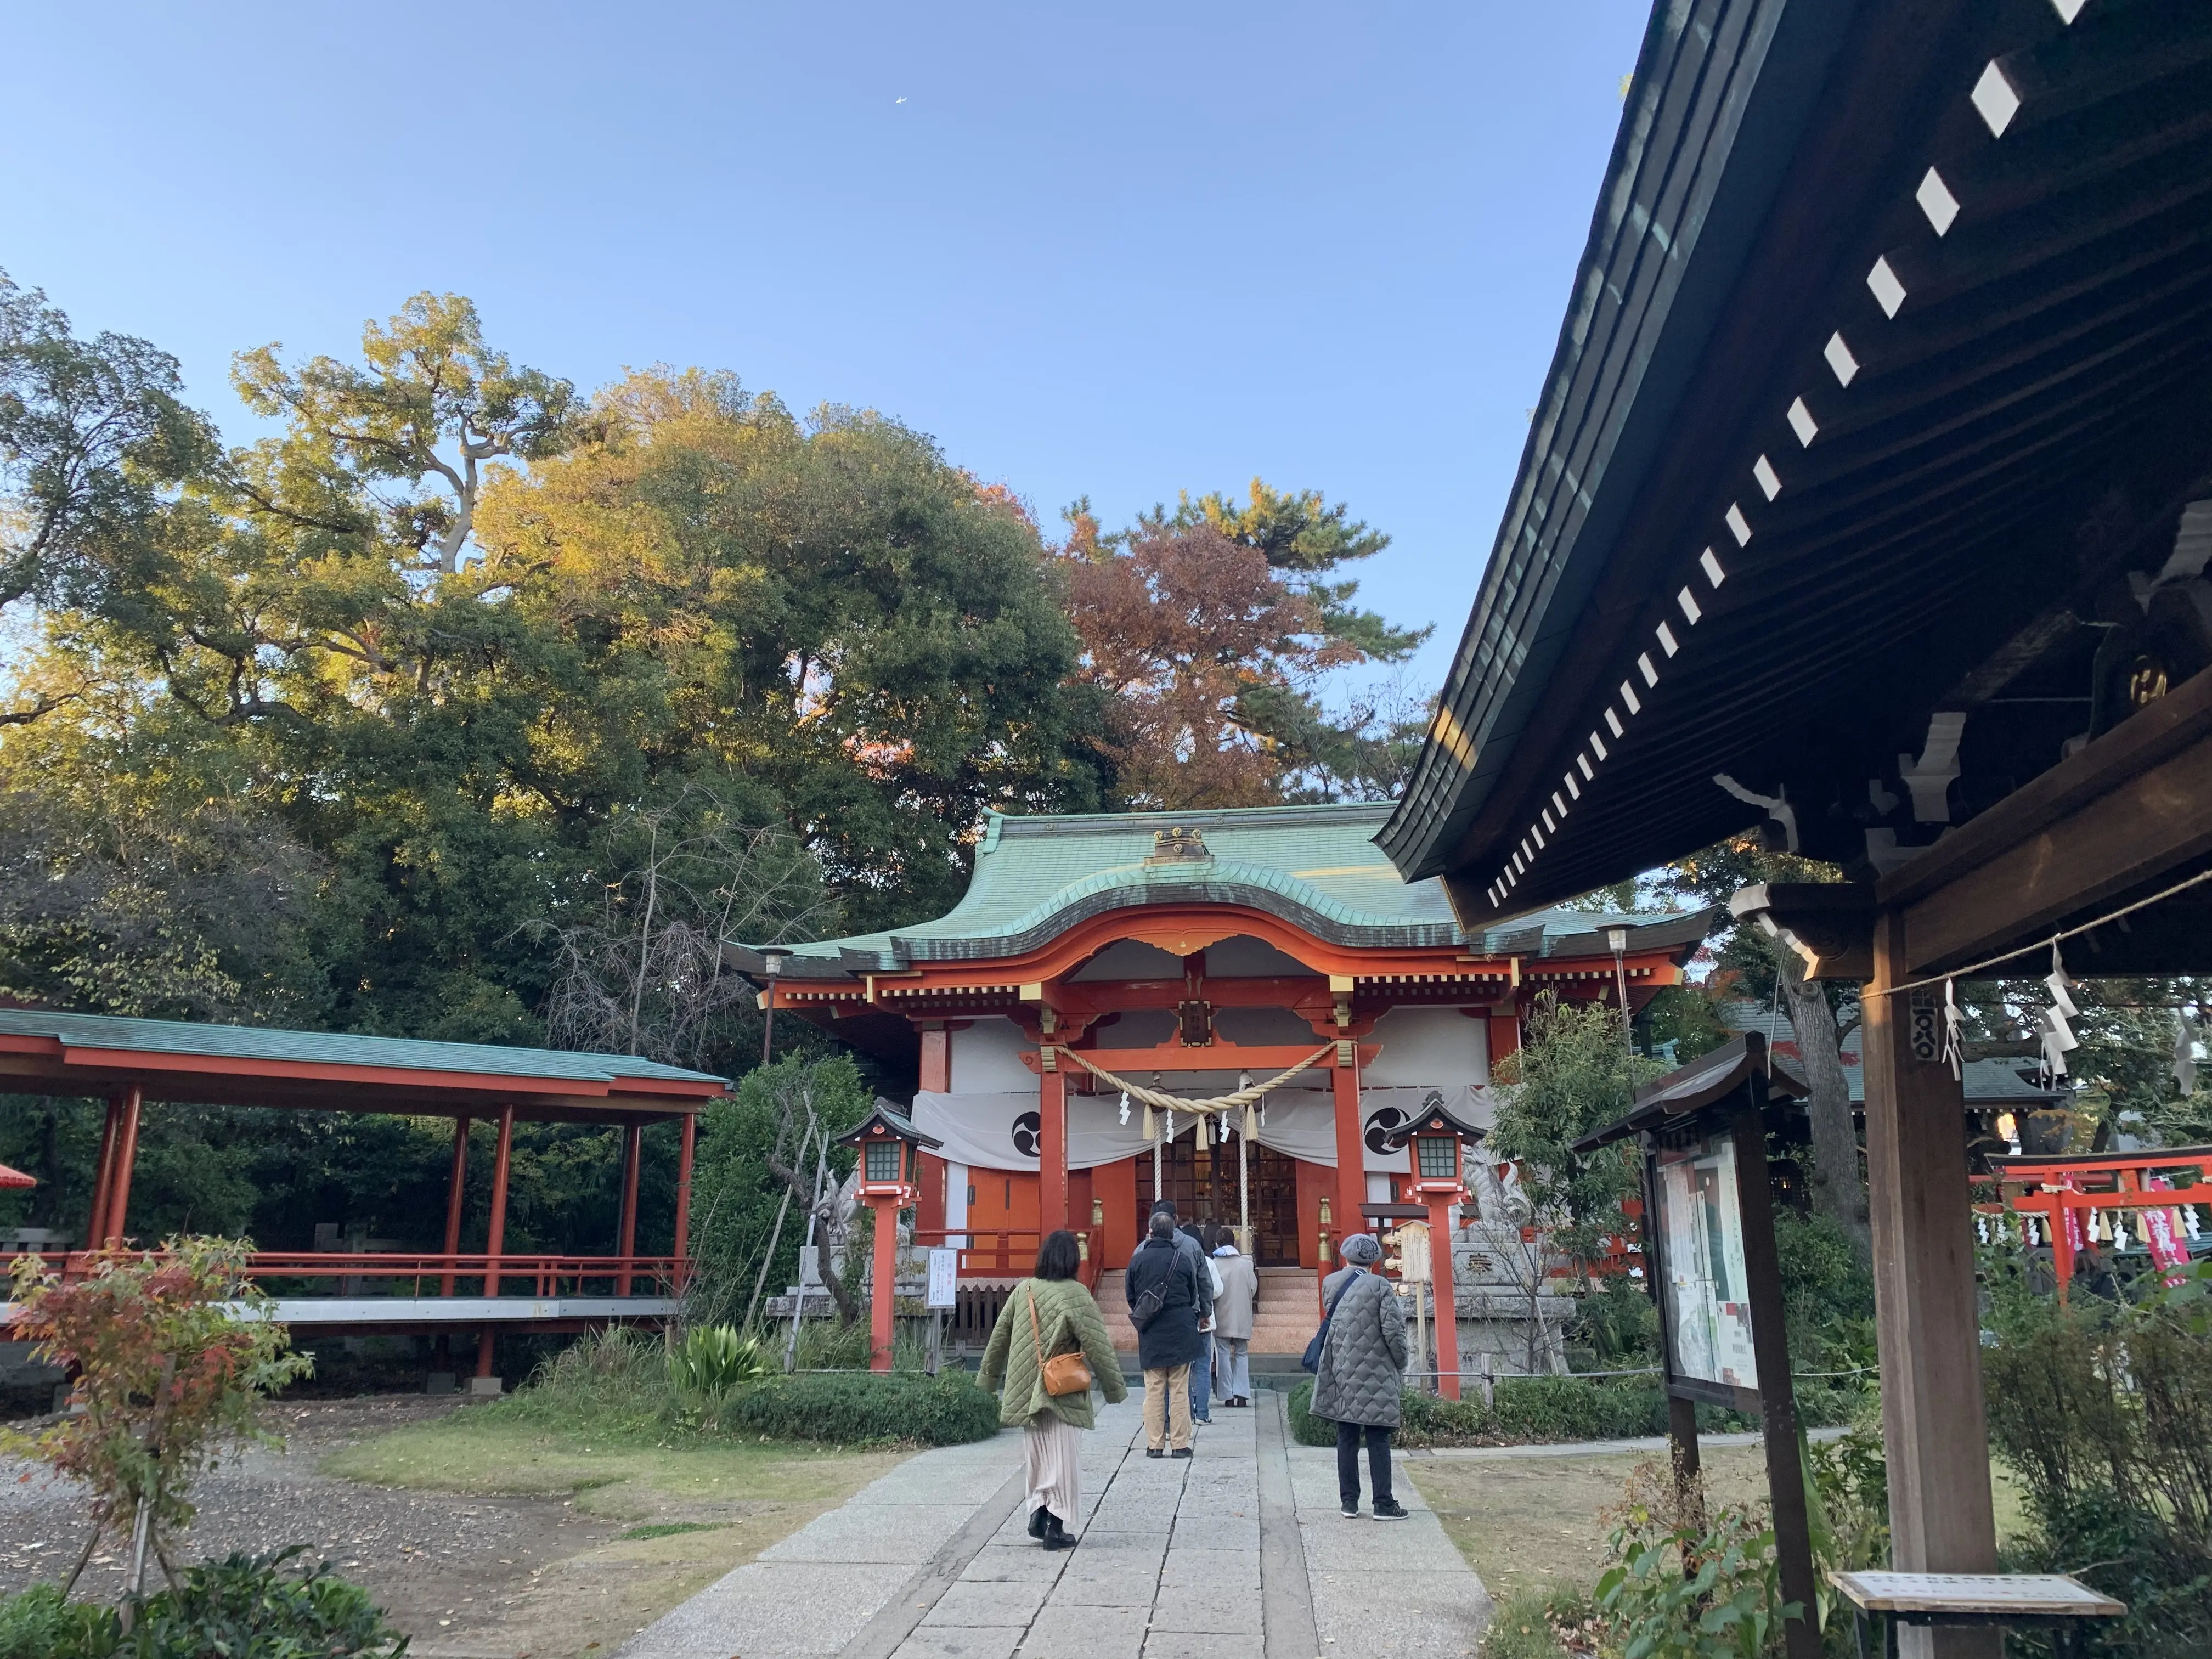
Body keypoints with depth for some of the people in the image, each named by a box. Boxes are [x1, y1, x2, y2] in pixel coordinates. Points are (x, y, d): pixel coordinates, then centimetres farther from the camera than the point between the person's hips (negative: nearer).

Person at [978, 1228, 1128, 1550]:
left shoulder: (1022, 1291, 2)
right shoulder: (1075, 1294, -12)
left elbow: (999, 1337, 10)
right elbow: (1098, 1345, -11)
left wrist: (989, 1376, 24)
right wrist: (1115, 1387, -1)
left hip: (1025, 1391, 4)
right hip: (1063, 1390, -4)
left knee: (1036, 1455, 18)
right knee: (1061, 1457, 4)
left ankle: (1038, 1511, 12)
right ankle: (1056, 1526, 4)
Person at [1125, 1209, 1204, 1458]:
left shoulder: (1137, 1260, -4)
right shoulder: (1184, 1259, -6)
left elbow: (1131, 1297, 4)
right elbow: (1194, 1295, 5)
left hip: (1150, 1334, 1)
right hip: (1180, 1332, -1)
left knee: (1153, 1391, 7)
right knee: (1179, 1390, 4)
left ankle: (1154, 1444, 10)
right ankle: (1179, 1444, 6)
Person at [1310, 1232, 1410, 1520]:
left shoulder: (1330, 1283, 2)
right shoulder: (1380, 1286, -11)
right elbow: (1393, 1330, -13)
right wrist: (1401, 1365, 1)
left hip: (1341, 1375, 4)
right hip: (1375, 1376, -4)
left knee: (1346, 1439, 10)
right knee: (1378, 1441, 3)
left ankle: (1349, 1503, 14)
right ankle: (1384, 1504, 7)